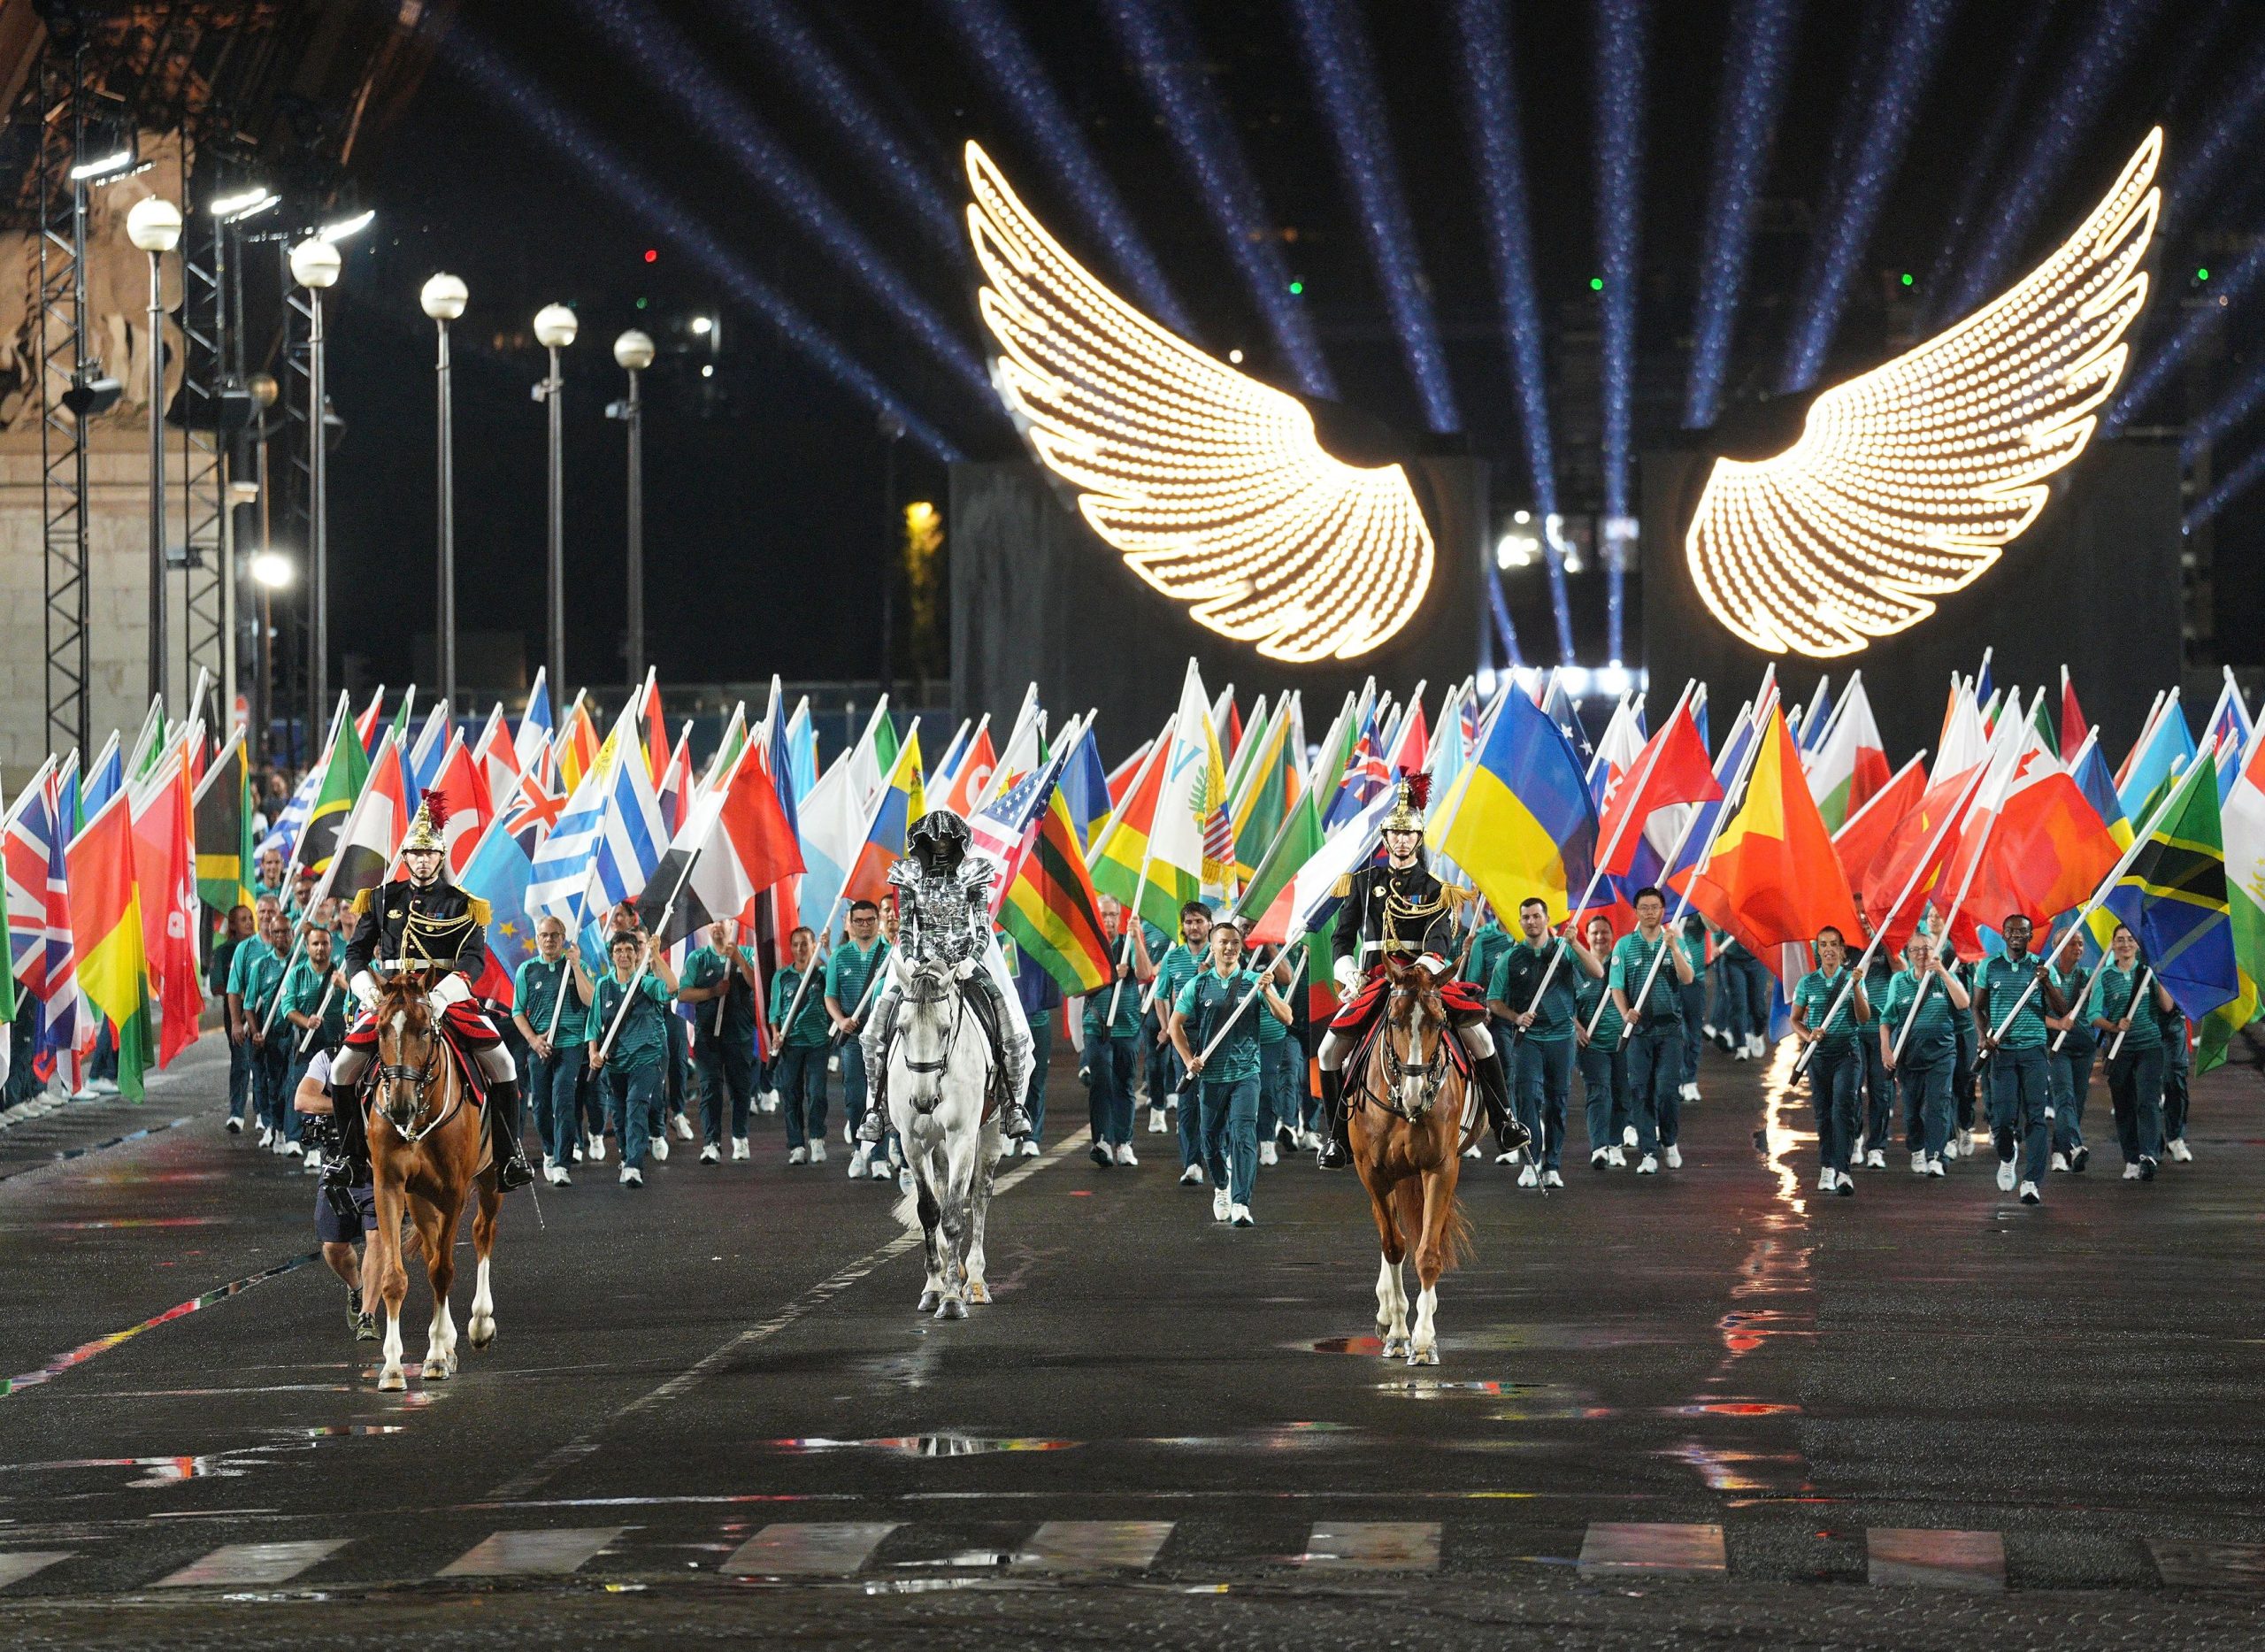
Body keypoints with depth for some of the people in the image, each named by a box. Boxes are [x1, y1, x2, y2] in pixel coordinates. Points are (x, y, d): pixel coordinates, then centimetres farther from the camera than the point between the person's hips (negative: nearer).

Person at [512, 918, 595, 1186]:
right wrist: (533, 1039, -5)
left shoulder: (577, 966, 5)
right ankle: (550, 1151, 31)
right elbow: (518, 1012, 10)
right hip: (539, 1047, 3)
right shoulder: (527, 970, 8)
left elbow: (589, 1000, -8)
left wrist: (575, 965, -13)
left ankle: (561, 1164, -18)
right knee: (541, 1104, 8)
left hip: (570, 1043, -3)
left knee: (563, 1101, -14)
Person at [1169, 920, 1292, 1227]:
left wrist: (1267, 992, -18)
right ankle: (1221, 1188, 38)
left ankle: (1240, 1203, -18)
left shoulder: (1255, 982, 2)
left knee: (1243, 1135, -14)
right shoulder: (1198, 986, 4)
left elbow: (1286, 1018, -3)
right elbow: (1175, 1024, 10)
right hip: (1210, 1074, 2)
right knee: (1211, 1138, 12)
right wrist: (1189, 1059, -1)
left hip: (1245, 1073, -2)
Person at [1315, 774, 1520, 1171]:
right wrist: (1349, 974, -7)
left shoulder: (1434, 889, 5)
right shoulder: (1364, 882, 11)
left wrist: (1425, 967, -31)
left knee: (1479, 1036, -19)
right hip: (1375, 982, 2)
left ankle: (1504, 1123, -9)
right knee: (1330, 1051, -12)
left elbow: (1440, 939, -10)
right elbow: (1342, 937, 12)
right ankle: (1339, 1139, 0)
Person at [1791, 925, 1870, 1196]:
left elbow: (1864, 1018, -6)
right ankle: (1828, 1167, 20)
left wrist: (1855, 987, -18)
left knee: (1843, 1106, -18)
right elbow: (1795, 1019, 13)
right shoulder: (1807, 983, 7)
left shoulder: (1852, 979, 2)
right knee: (1823, 1112, 8)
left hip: (1847, 1053, -3)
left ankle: (1842, 1171, -26)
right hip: (1819, 1055, 3)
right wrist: (1808, 1036, -8)